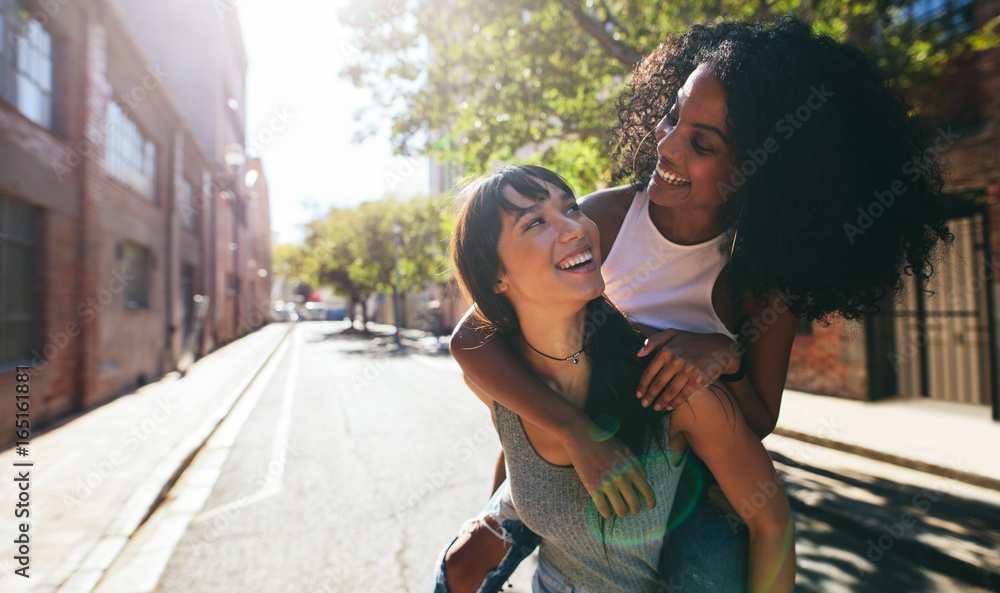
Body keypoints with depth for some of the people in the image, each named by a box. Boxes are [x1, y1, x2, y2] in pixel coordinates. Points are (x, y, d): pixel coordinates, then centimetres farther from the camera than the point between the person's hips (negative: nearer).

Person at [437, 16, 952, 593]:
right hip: (575, 452, 0)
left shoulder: (765, 271, -20)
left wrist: (725, 358, -31)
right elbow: (471, 338, -27)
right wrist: (579, 434, -37)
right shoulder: (605, 216, -23)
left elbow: (759, 423, -10)